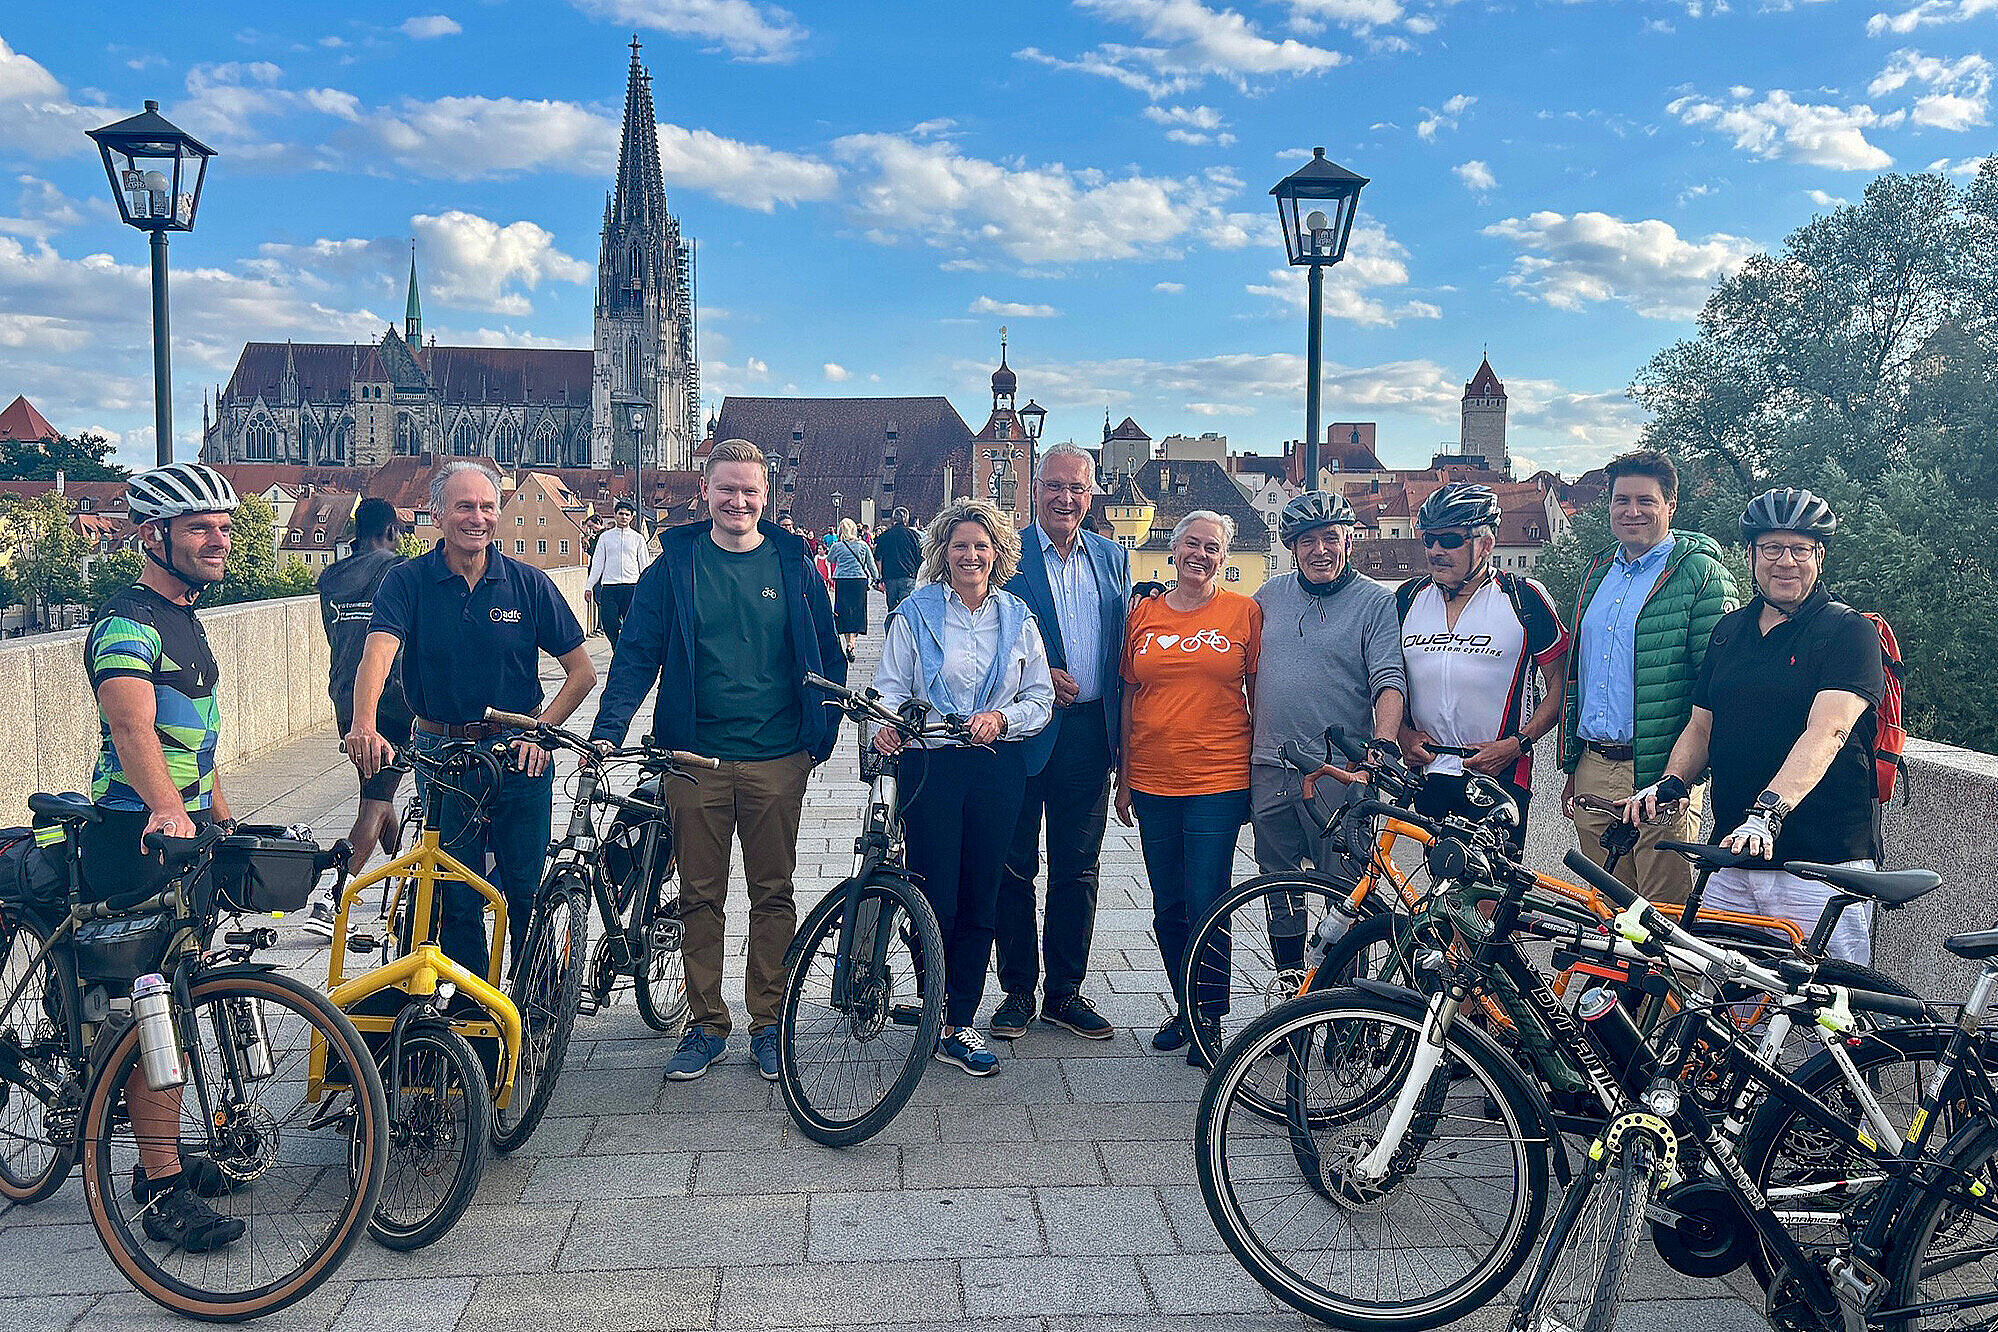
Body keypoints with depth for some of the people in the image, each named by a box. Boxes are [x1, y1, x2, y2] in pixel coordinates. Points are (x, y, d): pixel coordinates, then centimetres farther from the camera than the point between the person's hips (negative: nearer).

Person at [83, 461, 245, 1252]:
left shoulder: (184, 619, 15)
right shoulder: (129, 623, -16)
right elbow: (131, 726, -34)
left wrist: (222, 819, 24)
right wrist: (166, 808, -50)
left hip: (186, 833, 10)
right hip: (136, 840, -10)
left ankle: (164, 1155, 29)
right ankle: (164, 1193, -2)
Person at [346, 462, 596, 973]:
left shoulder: (527, 582, -1)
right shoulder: (407, 581, -4)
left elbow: (582, 671, 2)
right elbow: (378, 653, -22)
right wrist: (364, 726, -40)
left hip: (520, 756, 0)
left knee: (526, 892, 5)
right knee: (457, 896, 5)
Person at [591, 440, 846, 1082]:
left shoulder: (793, 563, 4)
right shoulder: (674, 563, 3)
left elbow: (827, 655, 9)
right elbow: (637, 654, 0)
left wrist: (821, 737, 3)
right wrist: (608, 729, -13)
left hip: (776, 759, 0)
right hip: (696, 758, 0)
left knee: (773, 894, 8)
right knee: (700, 896, 8)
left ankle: (767, 1023, 20)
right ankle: (706, 1024, 21)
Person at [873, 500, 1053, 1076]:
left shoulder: (1017, 618, 9)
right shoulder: (916, 613, 3)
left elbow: (1041, 699, 8)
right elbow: (890, 687, -2)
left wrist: (1003, 717, -11)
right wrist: (884, 725, -22)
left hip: (997, 769, 2)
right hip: (931, 765, -2)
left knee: (980, 900, 6)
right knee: (936, 900, -2)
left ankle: (959, 1025, 17)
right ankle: (940, 1021, 15)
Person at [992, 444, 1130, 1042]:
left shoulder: (1113, 557, 11)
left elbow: (1122, 649, 13)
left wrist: (1121, 732, 5)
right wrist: (1039, 677, -16)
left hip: (1089, 734, 4)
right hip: (1023, 731, -4)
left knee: (1077, 870, 11)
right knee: (1015, 869, 5)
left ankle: (1064, 992, 23)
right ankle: (1018, 992, 19)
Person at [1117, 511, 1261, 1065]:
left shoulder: (1244, 612, 0)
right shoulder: (1143, 614, 8)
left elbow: (1258, 694, 4)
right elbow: (1129, 698, 12)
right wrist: (1124, 778, 11)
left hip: (1218, 781, -3)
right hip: (1152, 784, 3)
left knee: (1206, 908, -3)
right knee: (1168, 910, 11)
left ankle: (1209, 1018, 14)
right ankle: (1184, 1009, 27)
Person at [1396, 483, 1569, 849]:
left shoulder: (1525, 598, -3)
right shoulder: (1408, 598, 7)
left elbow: (1560, 685, -1)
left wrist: (1515, 744, -12)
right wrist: (1403, 733, 2)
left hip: (1499, 775, -3)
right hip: (1428, 774, 3)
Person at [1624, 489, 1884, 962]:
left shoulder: (1849, 631, -5)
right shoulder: (1730, 629, 14)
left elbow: (1826, 733, -20)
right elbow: (1700, 727, 18)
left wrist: (1767, 812, -33)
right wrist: (1671, 782, -3)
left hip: (1822, 867, -5)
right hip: (1733, 859, 5)